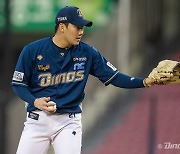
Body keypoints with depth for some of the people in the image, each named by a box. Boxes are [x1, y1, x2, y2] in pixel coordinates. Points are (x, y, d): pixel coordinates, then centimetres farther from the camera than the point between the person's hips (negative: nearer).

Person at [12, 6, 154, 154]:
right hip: (38, 119, -1)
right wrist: (34, 101, -17)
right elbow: (18, 84, 1)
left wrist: (144, 82, -14)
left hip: (69, 121, 1)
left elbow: (114, 77, 0)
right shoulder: (32, 51, -5)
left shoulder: (88, 53, 1)